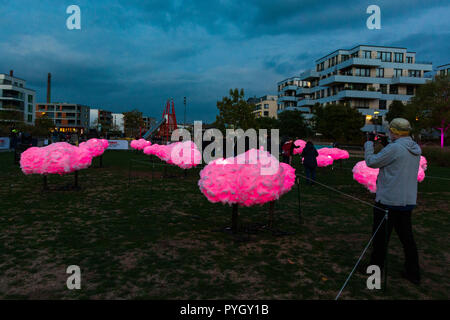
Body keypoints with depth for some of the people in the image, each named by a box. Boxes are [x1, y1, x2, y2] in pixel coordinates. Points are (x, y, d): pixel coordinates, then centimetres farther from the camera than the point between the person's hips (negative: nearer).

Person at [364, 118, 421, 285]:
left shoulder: (394, 148, -19)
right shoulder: (416, 149, 6)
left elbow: (371, 162, -11)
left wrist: (369, 143, 2)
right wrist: (388, 145, 13)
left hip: (388, 201, -7)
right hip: (407, 202, 8)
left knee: (381, 237, 7)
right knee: (406, 237, 16)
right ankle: (413, 273, 25)